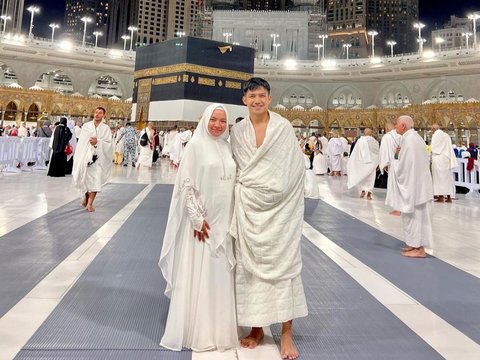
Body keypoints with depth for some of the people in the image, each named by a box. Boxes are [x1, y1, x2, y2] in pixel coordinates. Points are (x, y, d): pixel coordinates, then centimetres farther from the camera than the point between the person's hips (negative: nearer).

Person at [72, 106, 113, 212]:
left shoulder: (106, 128, 1)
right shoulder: (86, 126, 6)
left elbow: (109, 144, -3)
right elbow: (81, 142, 5)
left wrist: (97, 142, -19)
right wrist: (78, 157, 1)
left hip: (98, 157, -2)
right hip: (85, 155, 2)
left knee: (95, 180, -8)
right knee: (85, 178, 10)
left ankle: (90, 203, -2)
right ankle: (86, 197, 36)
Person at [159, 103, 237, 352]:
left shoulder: (227, 148, 9)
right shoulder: (195, 145, -8)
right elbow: (186, 184, -12)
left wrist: (233, 219, 10)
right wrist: (198, 218, -16)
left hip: (224, 221, 6)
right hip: (201, 220, -6)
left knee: (219, 276, 14)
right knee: (196, 275, 4)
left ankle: (217, 329, 30)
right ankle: (195, 331, 21)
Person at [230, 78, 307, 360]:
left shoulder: (283, 127, -2)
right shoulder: (238, 131, 6)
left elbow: (295, 167, -2)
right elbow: (237, 168, 12)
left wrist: (274, 191, -5)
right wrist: (247, 189, 2)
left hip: (279, 205, -3)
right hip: (249, 207, 3)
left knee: (282, 263, 0)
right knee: (251, 265, 7)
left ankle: (286, 333, 11)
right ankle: (256, 327, 22)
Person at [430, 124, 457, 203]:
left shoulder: (436, 135, -7)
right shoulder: (446, 135, 15)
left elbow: (432, 147, -10)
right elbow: (450, 149, 16)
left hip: (438, 159, -7)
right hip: (446, 159, 7)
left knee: (439, 177, -5)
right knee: (447, 177, 7)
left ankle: (441, 197, -6)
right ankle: (449, 197, 6)